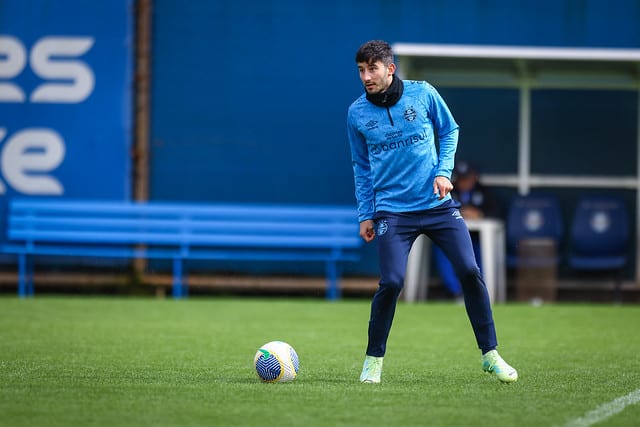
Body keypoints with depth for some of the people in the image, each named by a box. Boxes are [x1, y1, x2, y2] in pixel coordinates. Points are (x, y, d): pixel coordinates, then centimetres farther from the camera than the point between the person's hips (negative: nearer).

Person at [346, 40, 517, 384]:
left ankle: (490, 355, 8)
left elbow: (449, 131, 11)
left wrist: (444, 171, -3)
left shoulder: (422, 93, -3)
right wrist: (365, 214, 7)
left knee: (470, 272, -7)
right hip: (392, 210, -1)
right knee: (391, 282, -15)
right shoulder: (356, 113, -1)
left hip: (437, 203, 1)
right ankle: (374, 360, 5)